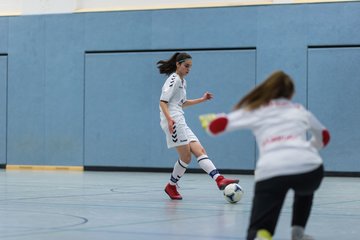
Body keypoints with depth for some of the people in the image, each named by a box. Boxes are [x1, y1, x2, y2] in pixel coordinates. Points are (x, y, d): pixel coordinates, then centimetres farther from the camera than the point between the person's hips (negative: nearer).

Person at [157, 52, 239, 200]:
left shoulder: (182, 81, 24)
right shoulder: (174, 79, -5)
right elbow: (163, 101, -14)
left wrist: (202, 99, 28)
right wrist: (169, 118, -29)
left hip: (180, 122, 9)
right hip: (173, 121, -9)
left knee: (200, 151, -4)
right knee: (186, 157, -10)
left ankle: (219, 180, -14)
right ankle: (171, 187, 0)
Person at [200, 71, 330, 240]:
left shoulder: (254, 111, 21)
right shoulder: (300, 110, 28)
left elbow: (215, 126, 16)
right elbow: (324, 137, 42)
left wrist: (208, 119, 39)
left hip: (270, 172, -2)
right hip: (308, 167, 2)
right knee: (305, 190, 41)